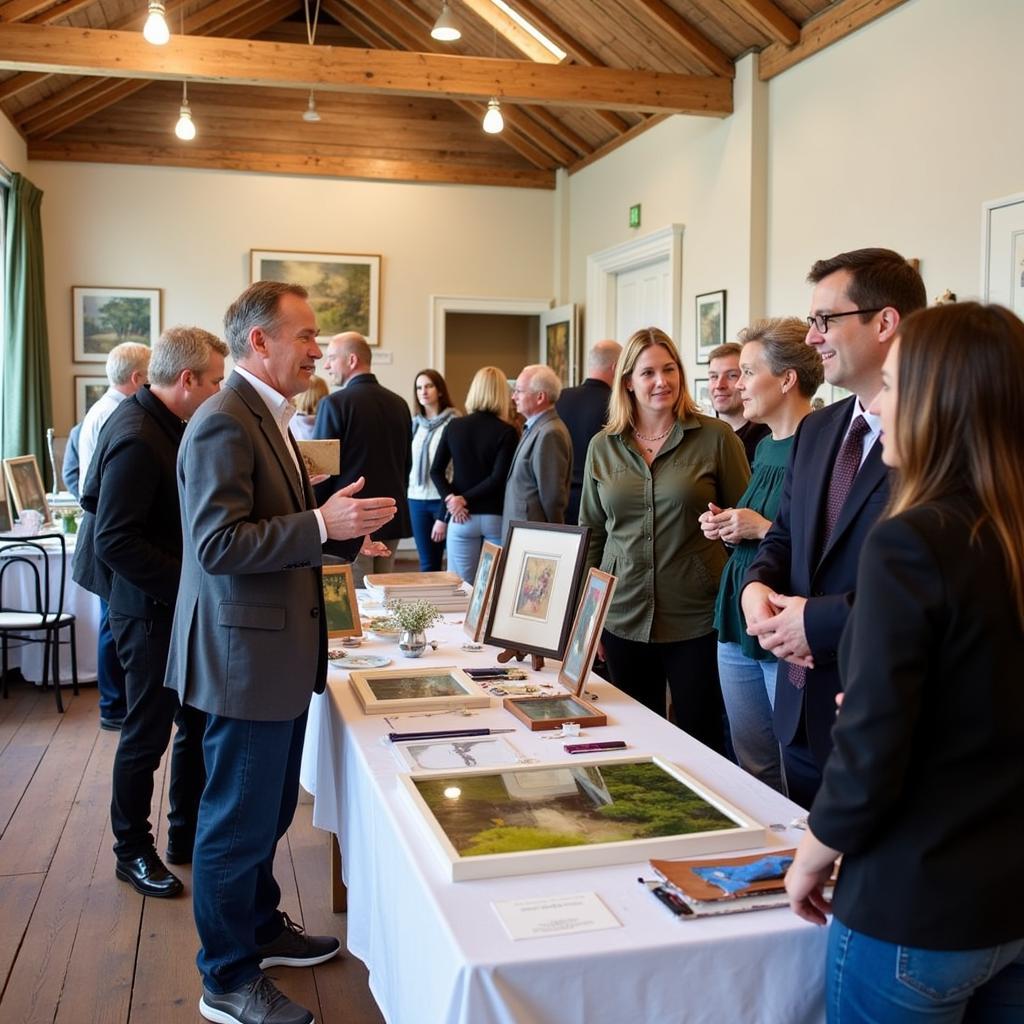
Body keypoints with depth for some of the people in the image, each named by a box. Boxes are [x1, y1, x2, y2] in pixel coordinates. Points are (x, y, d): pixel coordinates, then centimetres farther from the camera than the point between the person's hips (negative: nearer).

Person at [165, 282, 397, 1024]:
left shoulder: (269, 418, 14)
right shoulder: (223, 423, -19)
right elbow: (217, 544, -26)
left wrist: (343, 526, 9)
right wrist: (321, 525, -28)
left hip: (280, 652, 10)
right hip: (246, 654, -10)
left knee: (268, 811, 22)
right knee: (238, 821, 4)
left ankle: (261, 928, 40)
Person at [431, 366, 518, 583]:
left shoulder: (454, 426, 2)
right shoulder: (507, 432, -7)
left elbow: (436, 470, 0)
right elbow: (498, 478, -13)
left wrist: (451, 498, -8)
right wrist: (466, 499, -6)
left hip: (462, 517, 2)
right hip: (496, 517, -2)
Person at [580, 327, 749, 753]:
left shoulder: (716, 438, -3)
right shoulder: (602, 447, 6)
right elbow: (591, 534, 11)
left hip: (698, 618, -3)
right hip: (623, 618, 3)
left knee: (701, 741, 8)